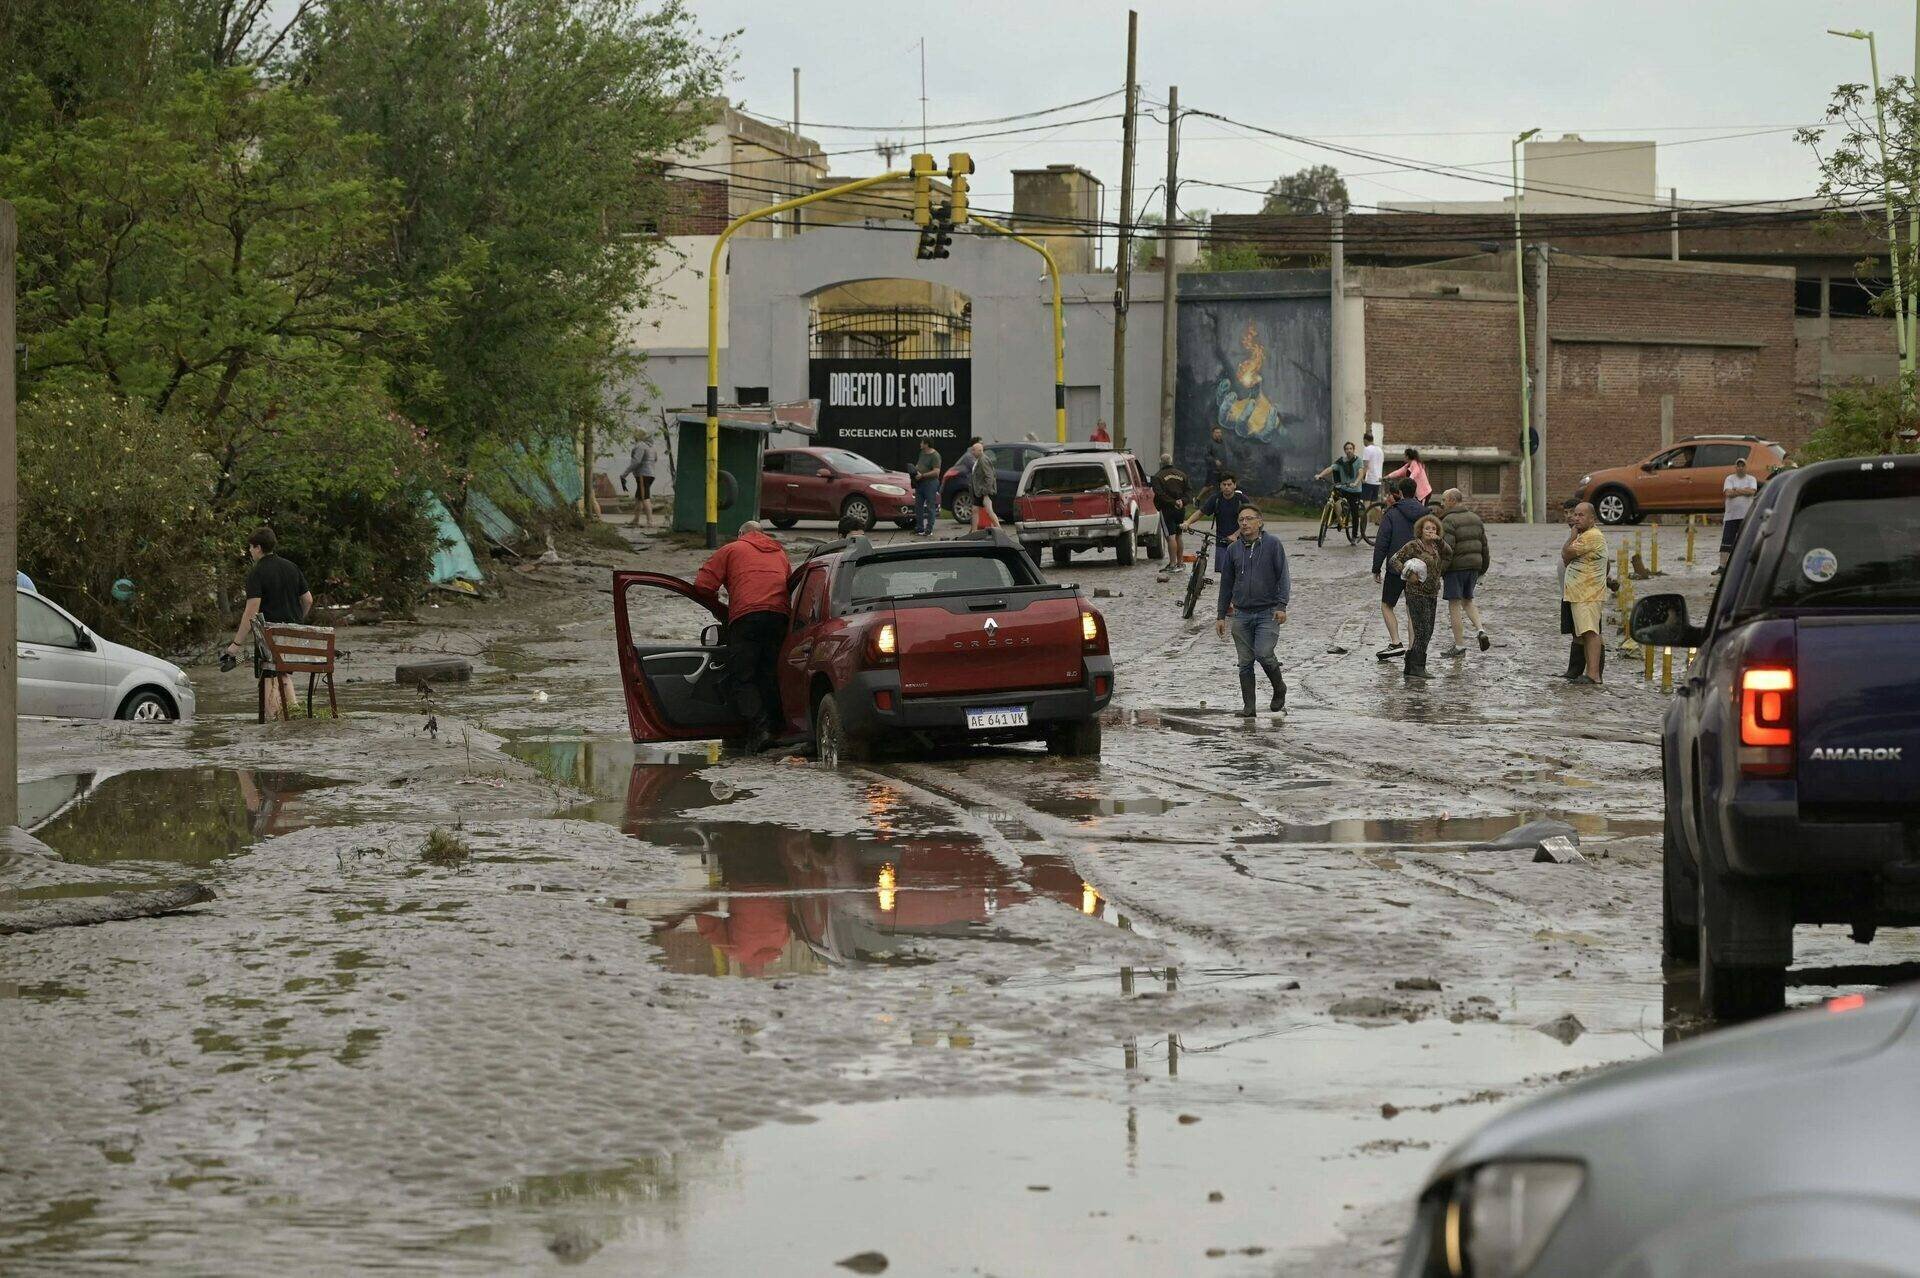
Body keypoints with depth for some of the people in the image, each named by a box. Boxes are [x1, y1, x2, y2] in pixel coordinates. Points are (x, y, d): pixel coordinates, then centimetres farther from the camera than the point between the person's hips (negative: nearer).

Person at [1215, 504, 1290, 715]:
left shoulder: (1272, 545, -1)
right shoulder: (1233, 549, 10)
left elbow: (1283, 577, -2)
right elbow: (1226, 584, 16)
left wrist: (1281, 605, -13)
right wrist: (1221, 615, 15)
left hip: (1268, 613, -4)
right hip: (1241, 614, 4)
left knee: (1264, 654, -16)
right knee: (1245, 662, 3)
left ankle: (1279, 690, 10)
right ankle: (1248, 706, 10)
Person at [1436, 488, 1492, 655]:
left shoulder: (1449, 521, -13)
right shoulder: (1475, 519, 11)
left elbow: (1446, 549, -21)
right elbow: (1484, 546, 15)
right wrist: (1482, 569, 23)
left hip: (1456, 567, -7)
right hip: (1474, 566, 7)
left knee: (1454, 604, 1)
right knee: (1468, 601, 22)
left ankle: (1459, 645, 3)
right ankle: (1480, 630, 0)